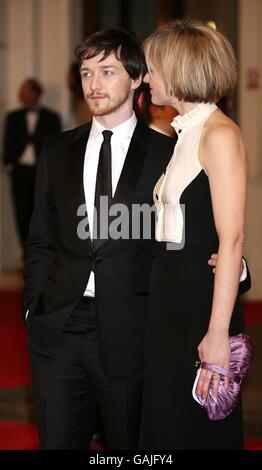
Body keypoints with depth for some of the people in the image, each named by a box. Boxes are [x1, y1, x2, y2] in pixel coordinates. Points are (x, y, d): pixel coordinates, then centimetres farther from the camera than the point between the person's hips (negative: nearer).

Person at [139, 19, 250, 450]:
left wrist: (218, 332, -22)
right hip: (169, 300, 9)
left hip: (200, 301, -9)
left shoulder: (220, 135, -13)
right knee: (165, 423, 14)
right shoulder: (185, 135, 15)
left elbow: (231, 239, -19)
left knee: (198, 429, 1)